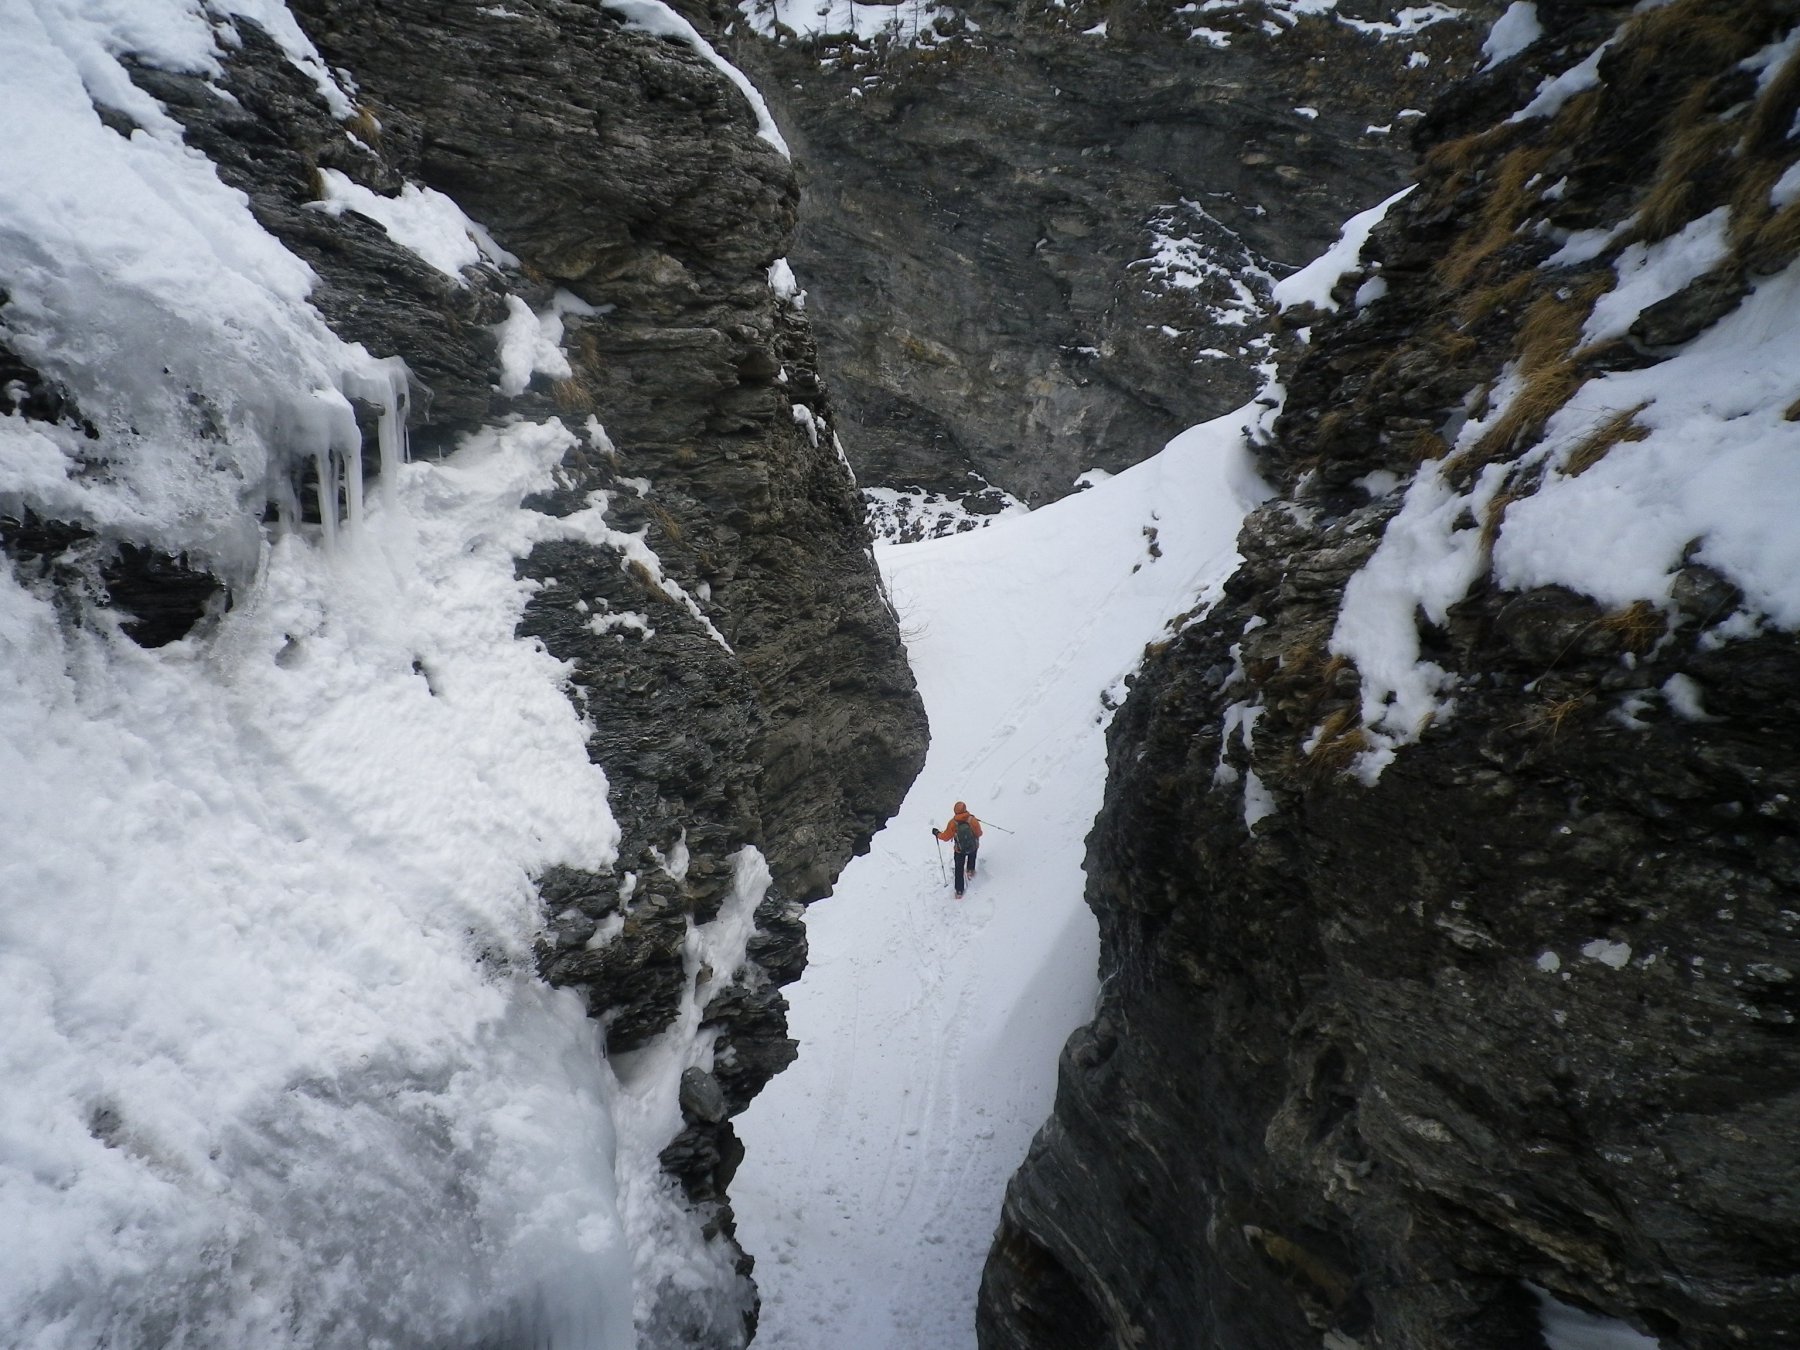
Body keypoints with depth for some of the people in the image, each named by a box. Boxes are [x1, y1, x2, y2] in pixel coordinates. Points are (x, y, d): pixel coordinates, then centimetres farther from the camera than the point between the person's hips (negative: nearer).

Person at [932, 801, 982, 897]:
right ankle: (970, 870, 57)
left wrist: (937, 833, 7)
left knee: (959, 869, 17)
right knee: (972, 854, 37)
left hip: (960, 850, 0)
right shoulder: (972, 820, -26)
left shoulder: (953, 823, -25)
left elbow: (946, 836, -12)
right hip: (974, 847, 0)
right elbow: (979, 833, -11)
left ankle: (959, 891, 23)